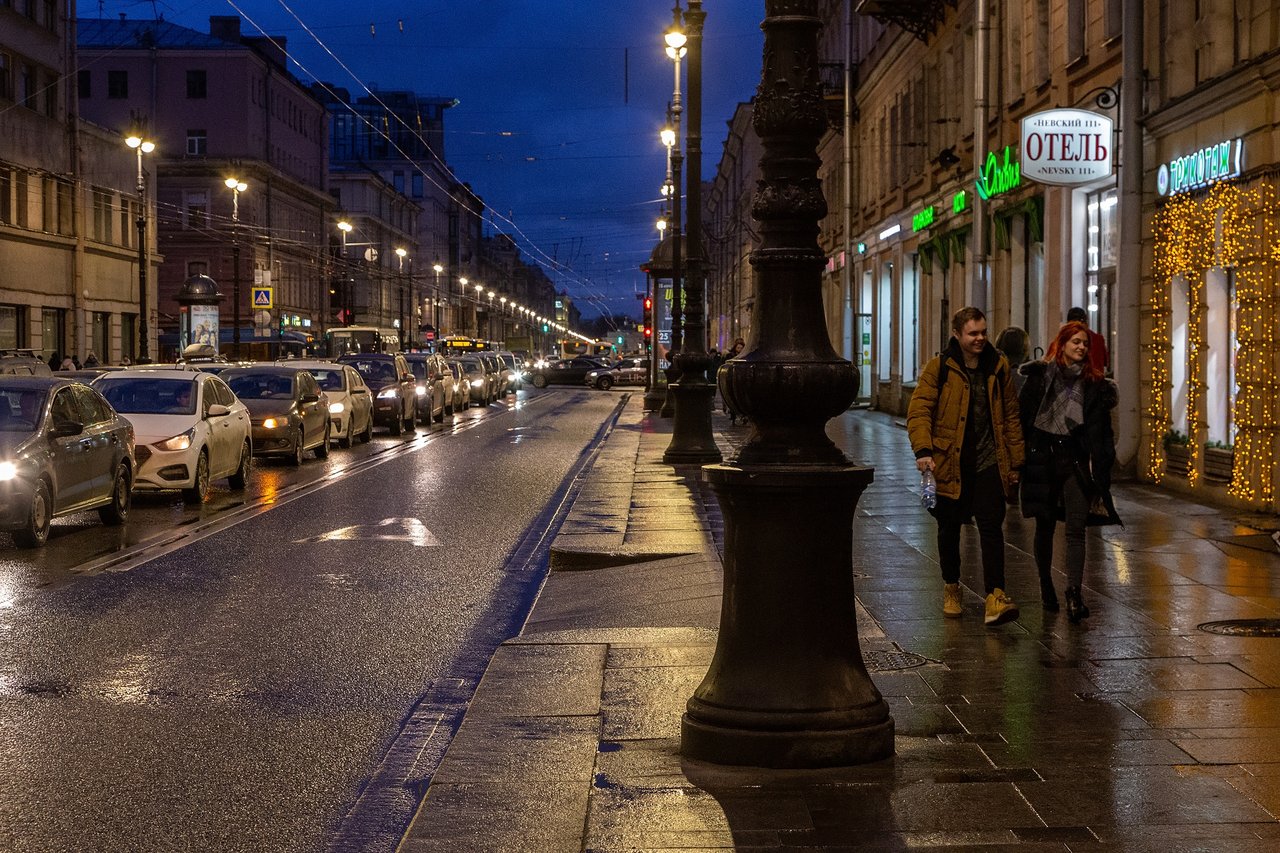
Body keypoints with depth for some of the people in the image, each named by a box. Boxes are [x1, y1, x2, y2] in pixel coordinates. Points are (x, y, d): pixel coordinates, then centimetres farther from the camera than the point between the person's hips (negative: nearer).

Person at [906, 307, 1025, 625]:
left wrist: (1015, 462, 11)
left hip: (989, 461, 1)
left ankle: (995, 598, -17)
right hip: (949, 463, -1)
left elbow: (1011, 416, 13)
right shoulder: (939, 368, -3)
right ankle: (951, 589, 30)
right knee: (949, 529, 11)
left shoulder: (998, 366, 7)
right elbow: (918, 410, -10)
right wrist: (923, 449, -26)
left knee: (991, 526, -11)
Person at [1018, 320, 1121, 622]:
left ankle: (1074, 594, -11)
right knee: (1045, 526, 11)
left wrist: (1098, 463, -9)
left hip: (1076, 460, 0)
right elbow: (1024, 418, 2)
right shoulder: (1039, 376, 1)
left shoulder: (1093, 382, 4)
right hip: (1043, 458, 0)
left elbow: (1099, 428, 1)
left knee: (1076, 528, -8)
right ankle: (1046, 585, 28)